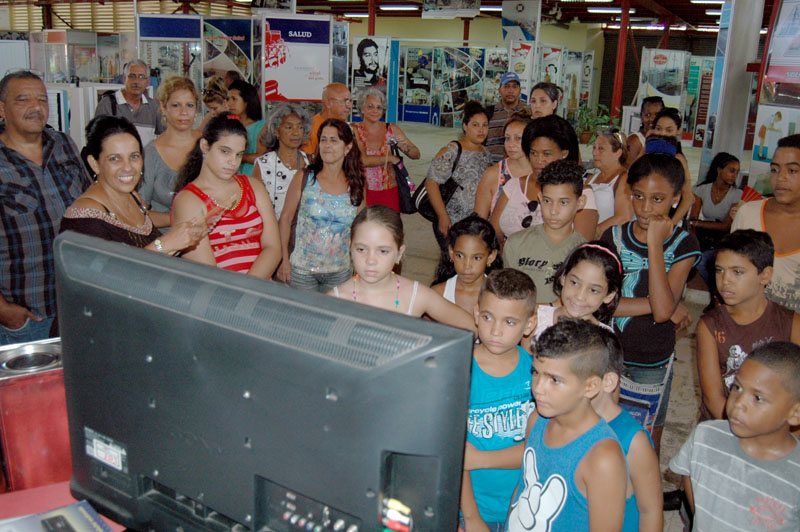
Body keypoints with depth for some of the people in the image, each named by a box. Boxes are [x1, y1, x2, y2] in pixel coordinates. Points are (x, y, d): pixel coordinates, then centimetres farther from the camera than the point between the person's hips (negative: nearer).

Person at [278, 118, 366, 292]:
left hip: (340, 272, 2)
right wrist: (284, 260, -6)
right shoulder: (304, 178, -5)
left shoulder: (356, 186, 1)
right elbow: (286, 218, -2)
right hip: (301, 270, -2)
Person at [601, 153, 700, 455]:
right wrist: (655, 304, -20)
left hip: (653, 363, -1)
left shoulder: (683, 245, -9)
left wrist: (655, 244, -23)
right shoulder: (614, 237, -4)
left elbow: (663, 310, -23)